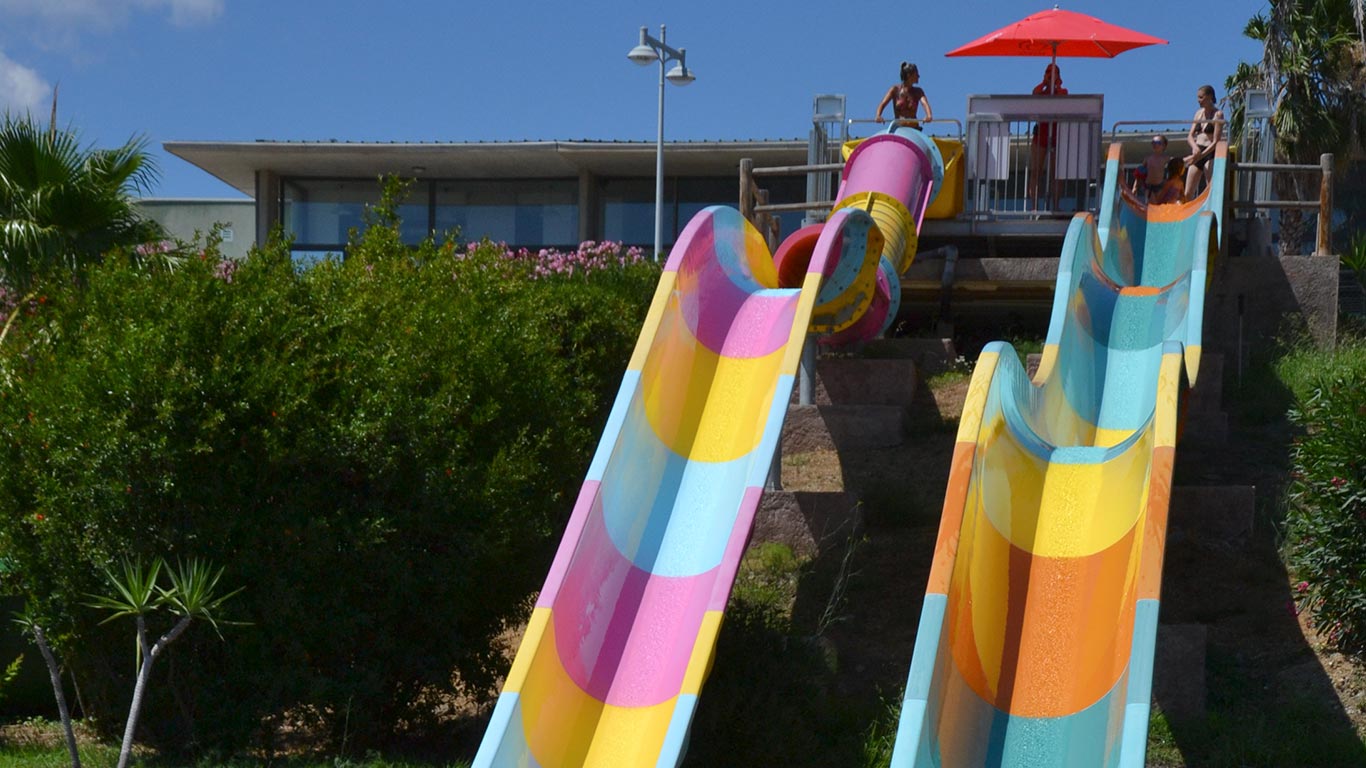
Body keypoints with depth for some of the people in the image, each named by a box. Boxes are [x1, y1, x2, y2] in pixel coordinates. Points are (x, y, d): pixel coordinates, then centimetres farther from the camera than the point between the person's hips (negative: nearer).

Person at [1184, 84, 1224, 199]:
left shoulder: (1218, 114, -6)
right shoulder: (1199, 113, 13)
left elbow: (1216, 141, -13)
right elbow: (1190, 136, 8)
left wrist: (1201, 155, -20)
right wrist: (1195, 147, -14)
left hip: (1210, 154, -7)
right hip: (1197, 154, 7)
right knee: (1188, 194, 4)